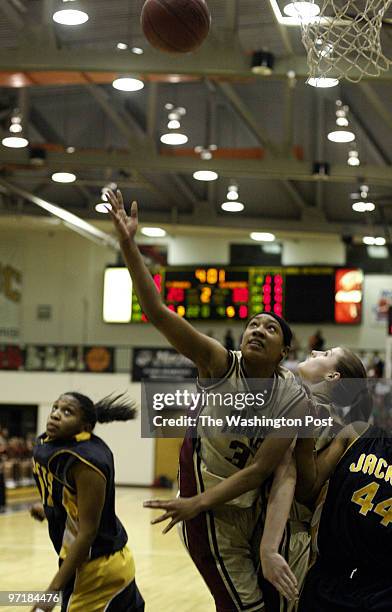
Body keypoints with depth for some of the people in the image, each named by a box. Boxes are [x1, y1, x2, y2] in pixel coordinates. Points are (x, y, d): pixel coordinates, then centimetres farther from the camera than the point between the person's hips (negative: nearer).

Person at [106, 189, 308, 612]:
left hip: (248, 503, 4)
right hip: (209, 509, -4)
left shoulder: (293, 399, -9)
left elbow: (260, 470, -14)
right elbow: (158, 313, -23)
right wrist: (128, 246, -33)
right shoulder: (221, 365, -13)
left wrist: (198, 503, -24)